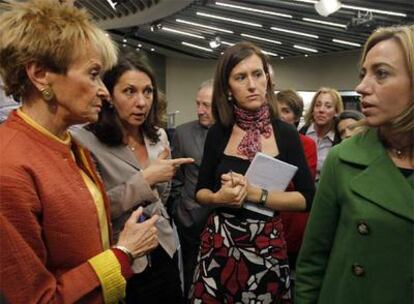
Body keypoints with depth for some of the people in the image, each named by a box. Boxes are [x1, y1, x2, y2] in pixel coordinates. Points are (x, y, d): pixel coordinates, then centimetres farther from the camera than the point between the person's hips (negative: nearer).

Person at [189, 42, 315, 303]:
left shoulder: (286, 134, -6)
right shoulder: (218, 133, -2)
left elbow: (307, 198, -8)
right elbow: (200, 192, 5)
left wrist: (255, 194, -20)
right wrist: (219, 197, -16)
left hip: (267, 246, -1)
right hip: (219, 244, 1)